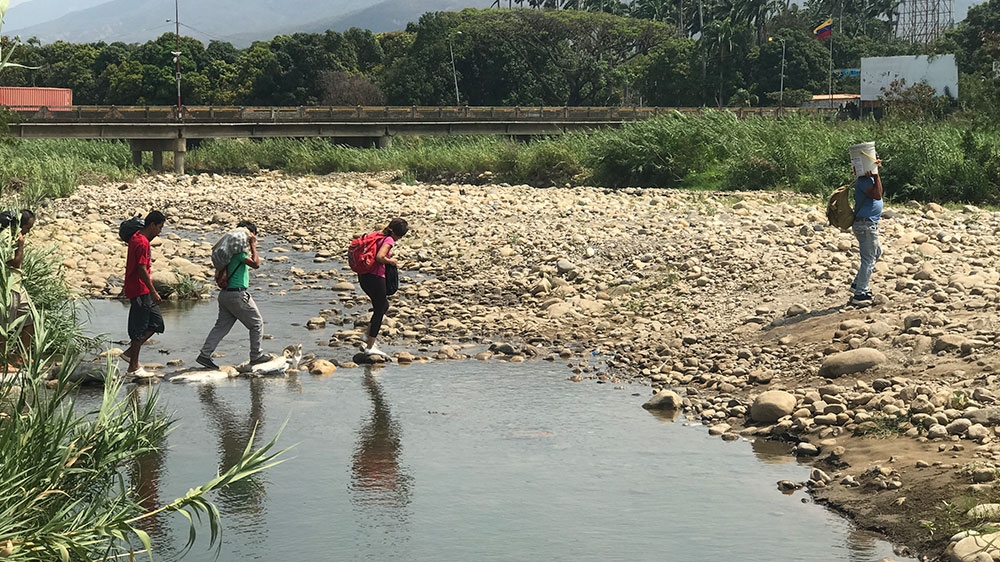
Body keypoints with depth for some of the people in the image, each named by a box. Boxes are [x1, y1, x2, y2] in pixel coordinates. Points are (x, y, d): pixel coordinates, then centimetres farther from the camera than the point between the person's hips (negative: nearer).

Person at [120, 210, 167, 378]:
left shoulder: (137, 237, 13)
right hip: (140, 291, -10)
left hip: (143, 291, 10)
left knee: (156, 323, 13)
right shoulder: (142, 243, -19)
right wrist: (153, 292, -20)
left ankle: (130, 352, 18)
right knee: (139, 329, -2)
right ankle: (133, 368, 5)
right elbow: (142, 270, -23)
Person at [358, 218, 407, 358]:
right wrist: (390, 261, -9)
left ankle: (369, 337, 21)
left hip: (364, 276, 9)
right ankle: (370, 347, 4)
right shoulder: (389, 240, -13)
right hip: (375, 278, -9)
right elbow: (379, 257, -26)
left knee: (384, 305, 25)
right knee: (379, 311, 2)